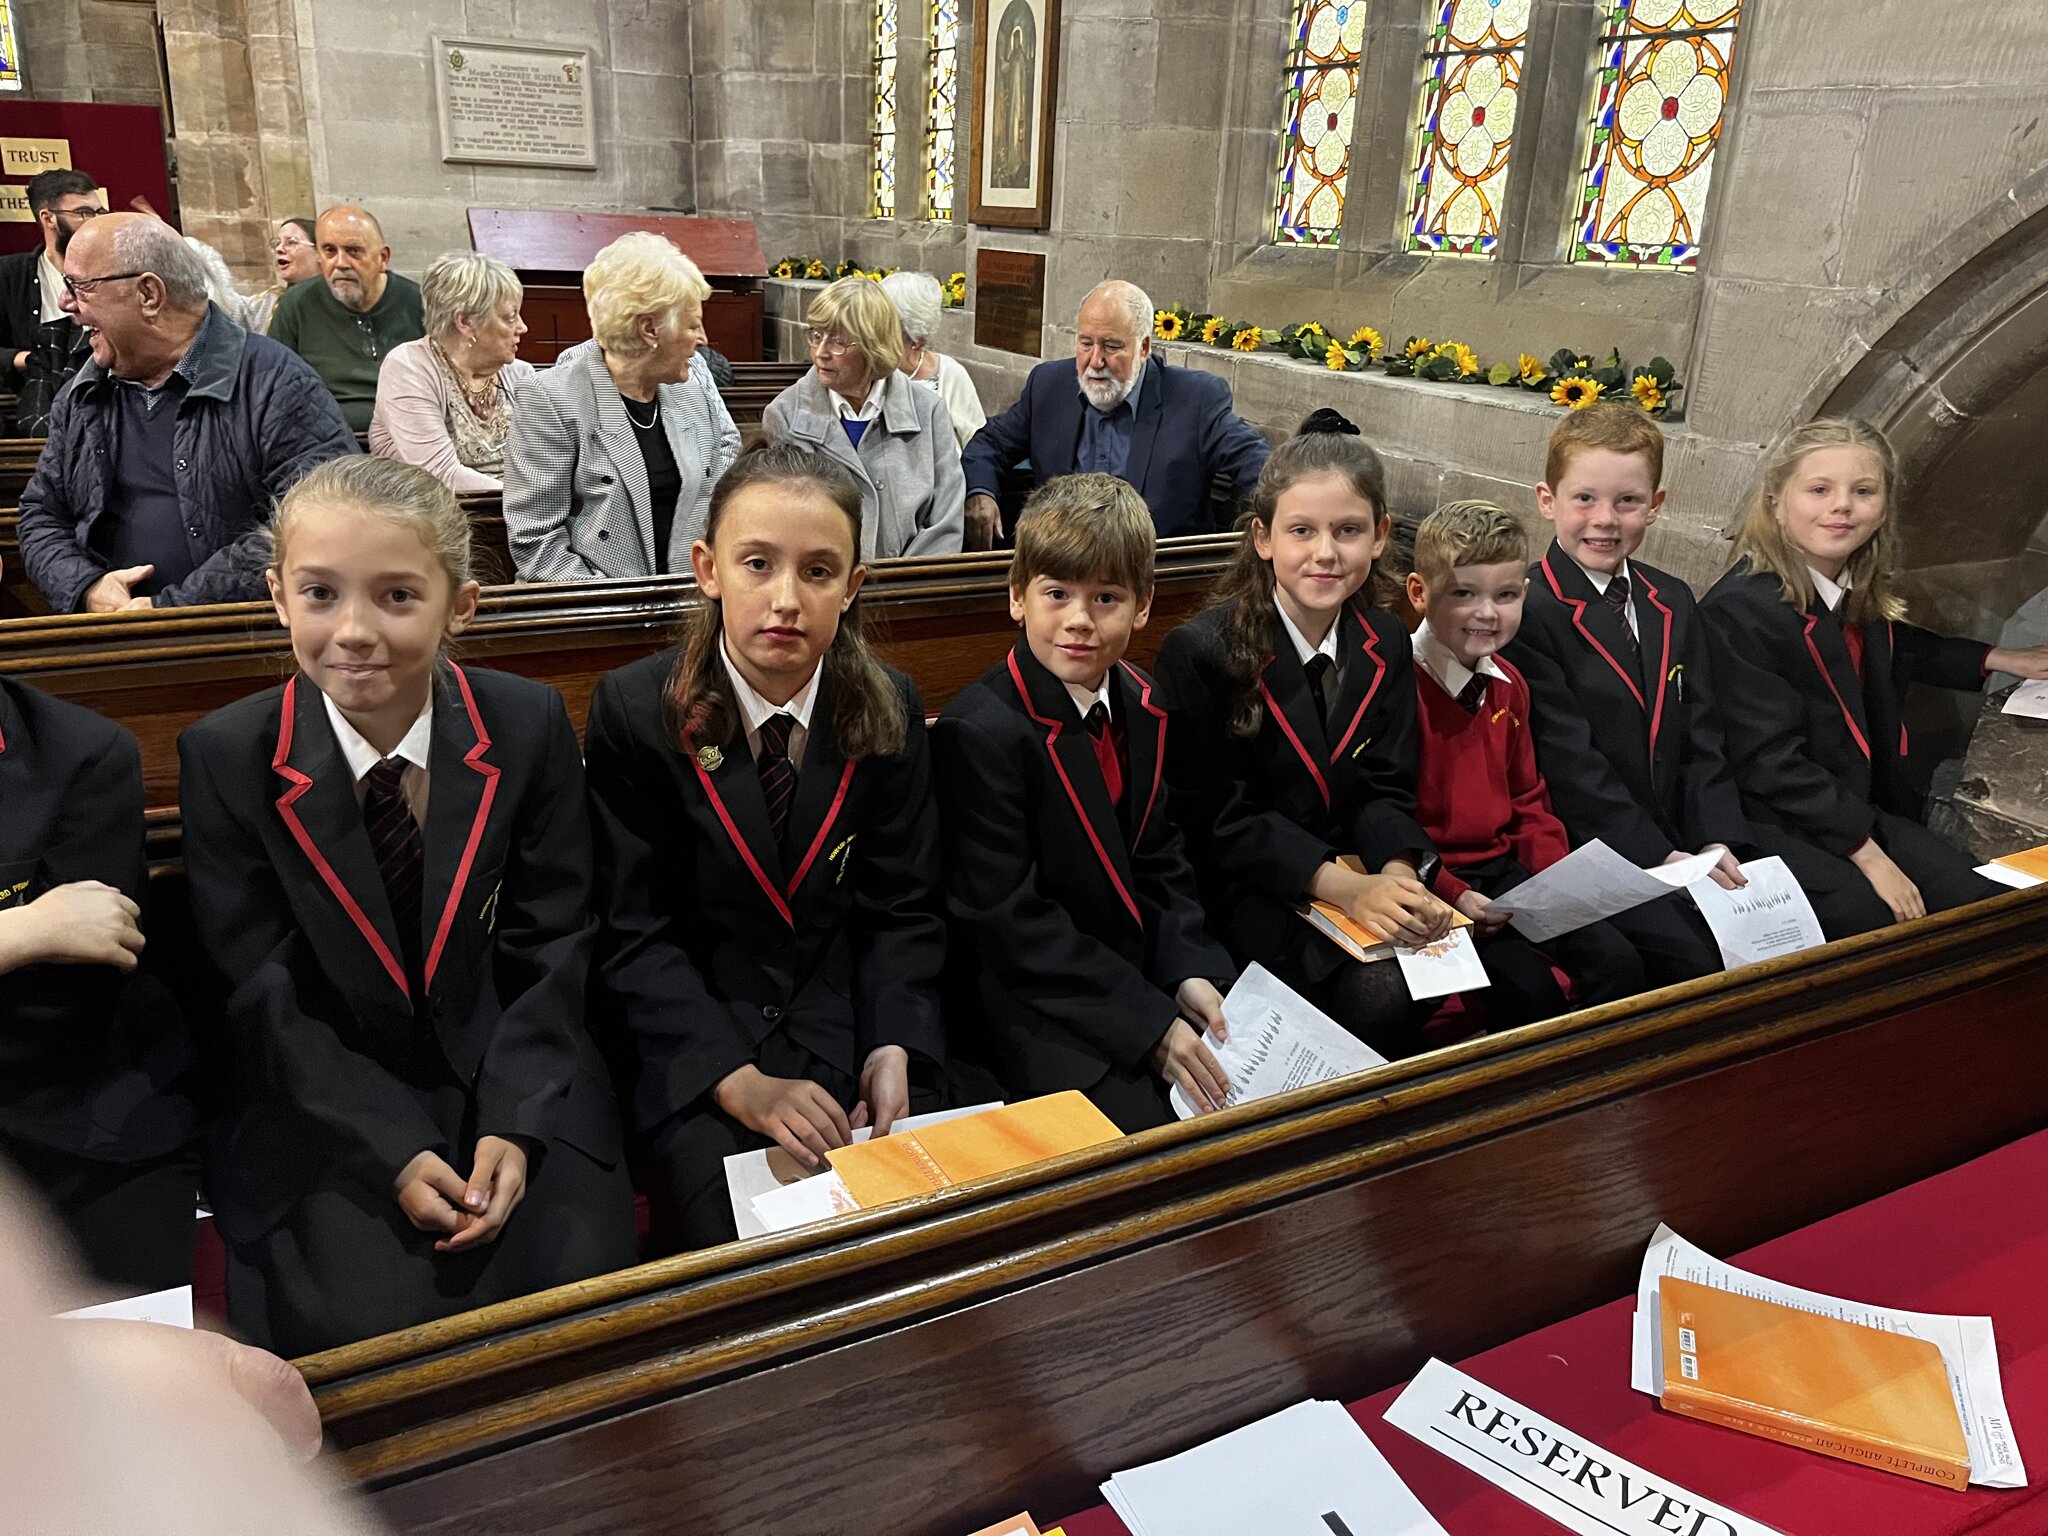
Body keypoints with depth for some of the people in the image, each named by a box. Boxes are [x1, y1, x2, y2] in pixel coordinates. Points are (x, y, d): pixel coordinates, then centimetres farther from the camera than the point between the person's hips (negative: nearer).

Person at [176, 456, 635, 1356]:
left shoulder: (529, 726, -7)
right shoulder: (224, 758, -8)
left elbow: (552, 947, -2)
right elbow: (261, 997, -6)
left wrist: (513, 1124, -13)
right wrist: (395, 1152, -15)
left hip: (516, 1080, 1)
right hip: (320, 1111, 0)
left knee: (582, 1295, -16)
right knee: (378, 1331, -19)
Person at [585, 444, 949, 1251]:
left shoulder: (889, 709, -1)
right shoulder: (634, 711, -9)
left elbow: (901, 911, 4)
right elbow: (633, 934, -9)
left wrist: (894, 1049, -12)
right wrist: (740, 1081, -19)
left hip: (847, 1028, 3)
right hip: (693, 1047, -2)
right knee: (738, 1247, -23)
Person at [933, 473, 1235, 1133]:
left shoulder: (1137, 706, 5)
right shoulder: (981, 731, -19)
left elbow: (1161, 861, 10)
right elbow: (1010, 920, -20)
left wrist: (1188, 972, -7)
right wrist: (1148, 1023, -21)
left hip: (1143, 972, 7)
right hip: (1033, 1003, -7)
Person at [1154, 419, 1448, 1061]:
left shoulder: (1386, 646, 5)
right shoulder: (1199, 652, -13)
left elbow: (1385, 790, 5)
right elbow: (1220, 819, -14)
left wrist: (1399, 874, -17)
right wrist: (1346, 887, -24)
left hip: (1358, 872, 6)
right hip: (1244, 888, -5)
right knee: (1381, 996, -26)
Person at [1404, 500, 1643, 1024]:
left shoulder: (1507, 684, 8)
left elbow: (1528, 797, 17)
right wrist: (1452, 894, -22)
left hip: (1505, 867, 7)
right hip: (1432, 879, -7)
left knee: (1618, 963, -6)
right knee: (1529, 990, -22)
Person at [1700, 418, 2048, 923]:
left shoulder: (1860, 592, 3)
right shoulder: (1739, 611, -23)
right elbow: (1772, 763, -23)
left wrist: (2003, 660, 25)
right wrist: (1869, 856, -22)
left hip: (1864, 808, 9)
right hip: (1787, 828, -8)